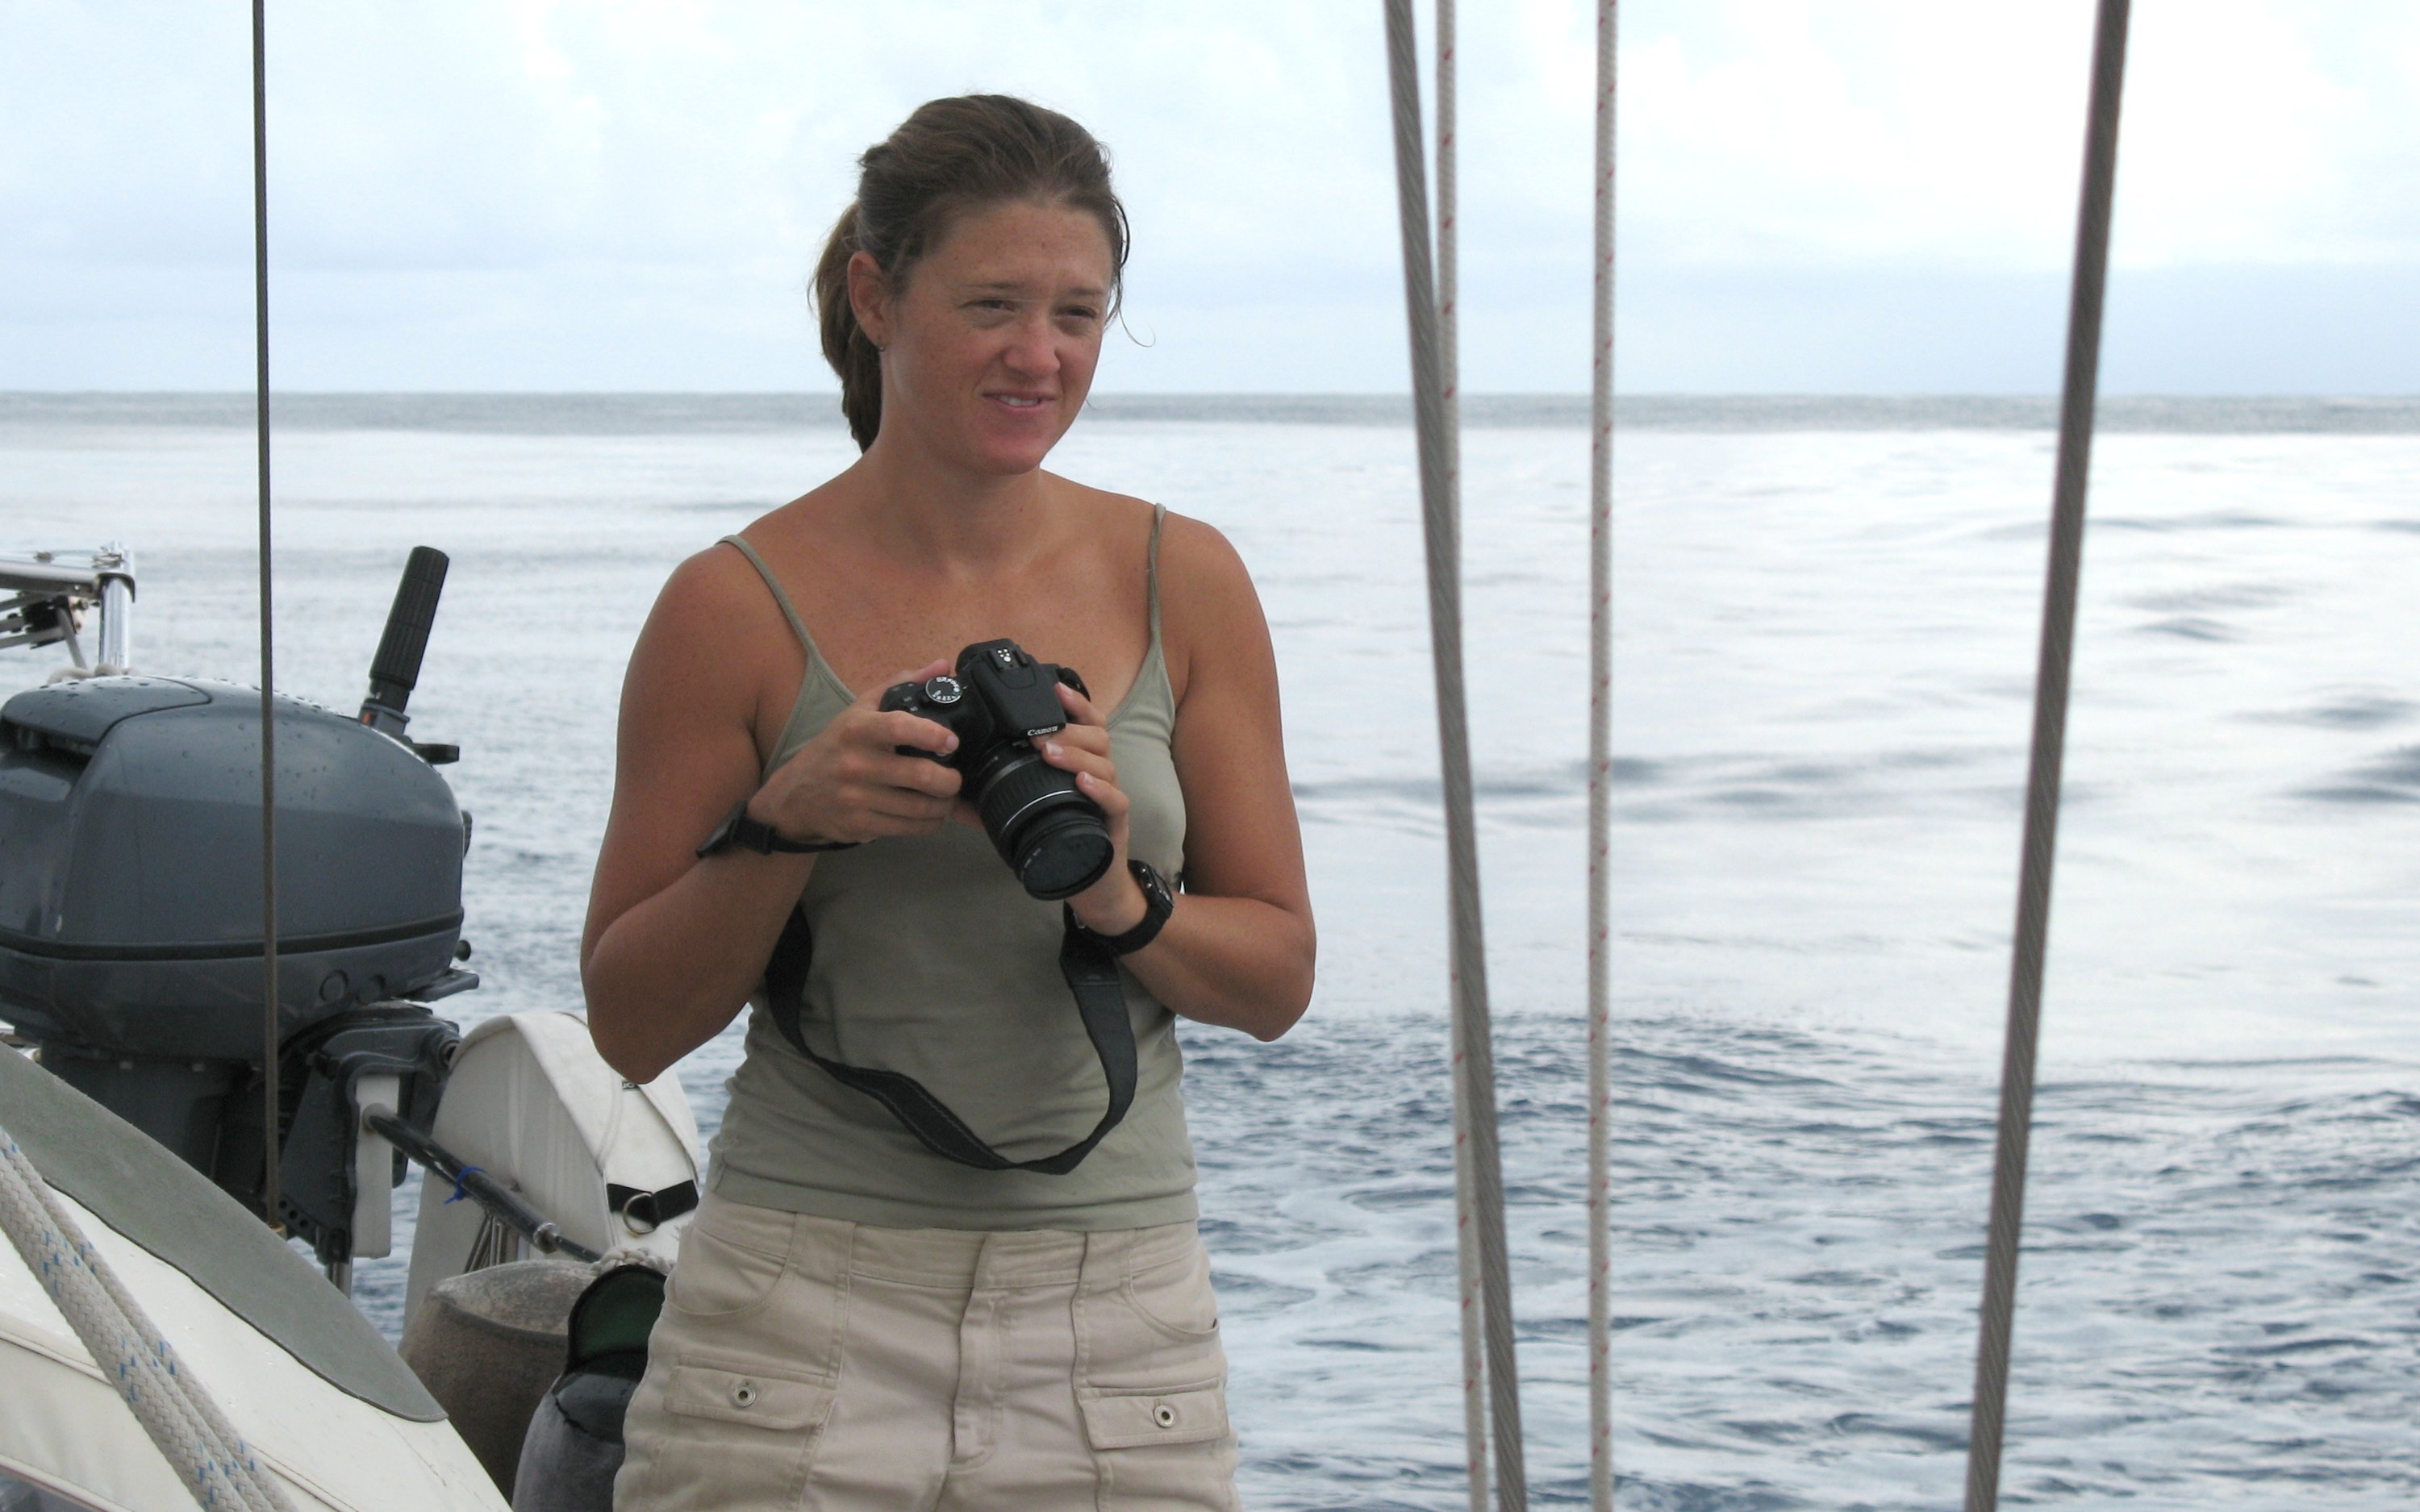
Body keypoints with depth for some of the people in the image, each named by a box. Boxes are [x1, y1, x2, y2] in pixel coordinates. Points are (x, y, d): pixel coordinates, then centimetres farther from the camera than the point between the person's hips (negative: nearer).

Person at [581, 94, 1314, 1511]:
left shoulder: (1182, 582, 4)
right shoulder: (740, 606, -2)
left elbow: (1277, 979, 6)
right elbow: (631, 1025, 0)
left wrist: (1118, 902, -13)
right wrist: (786, 821, -15)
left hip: (1117, 1315, 2)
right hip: (808, 1314, -2)